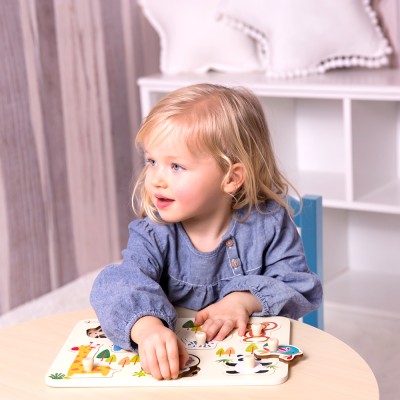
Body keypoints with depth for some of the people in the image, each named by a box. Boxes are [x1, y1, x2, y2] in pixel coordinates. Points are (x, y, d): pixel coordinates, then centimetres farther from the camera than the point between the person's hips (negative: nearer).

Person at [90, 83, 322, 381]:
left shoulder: (268, 224, -4)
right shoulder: (154, 235, -7)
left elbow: (301, 287, -1)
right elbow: (122, 284, -24)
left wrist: (244, 300, -18)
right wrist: (147, 327, -44)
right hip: (176, 367, 0)